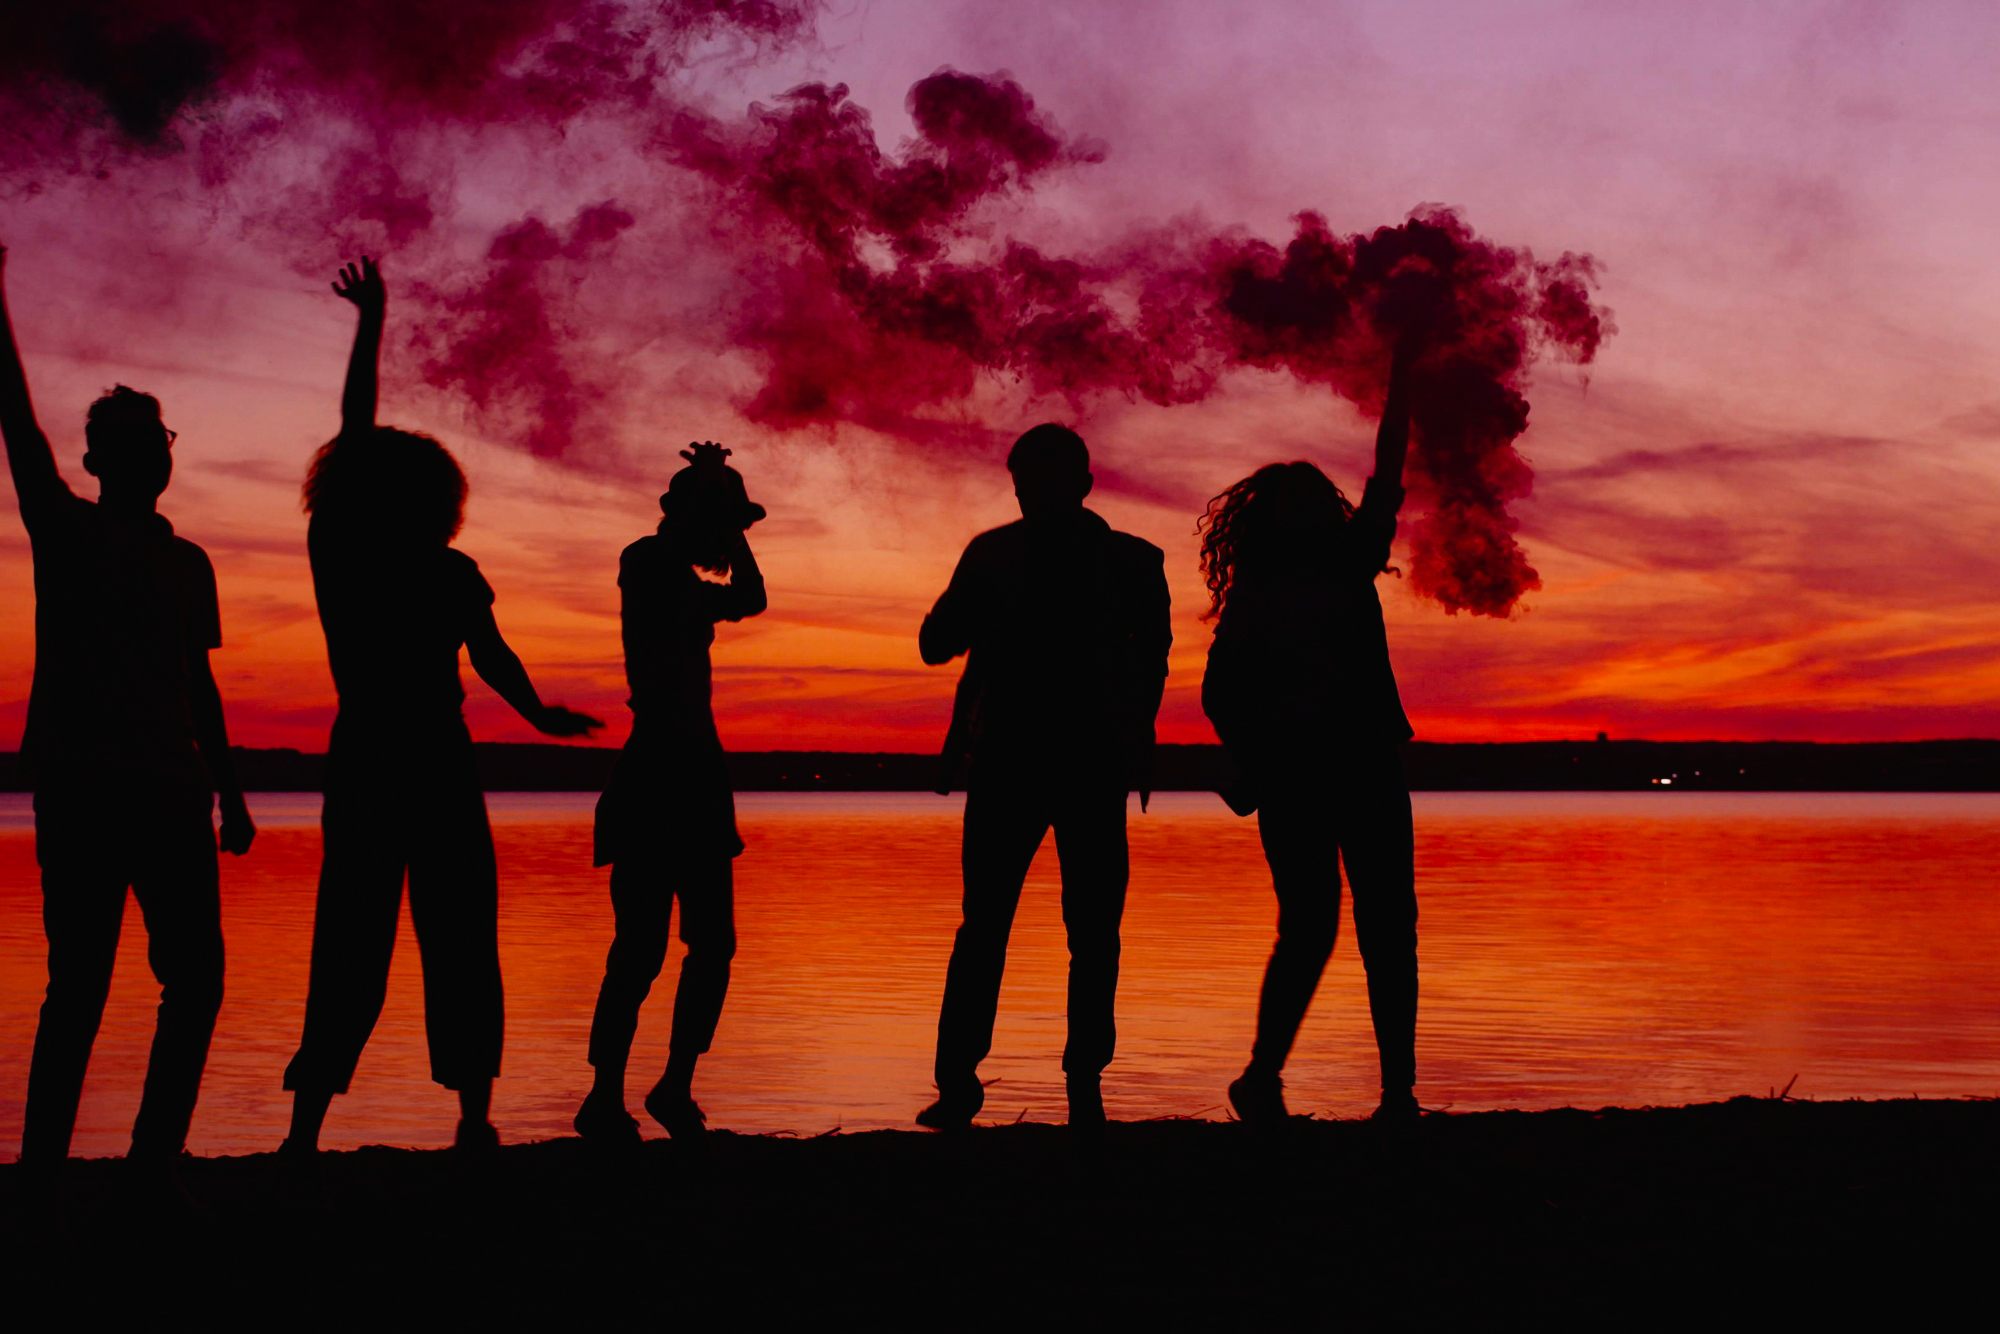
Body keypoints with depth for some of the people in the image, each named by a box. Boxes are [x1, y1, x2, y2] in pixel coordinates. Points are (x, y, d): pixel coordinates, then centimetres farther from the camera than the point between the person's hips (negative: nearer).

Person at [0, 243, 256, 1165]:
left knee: (196, 978, 1)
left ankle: (155, 1159, 10)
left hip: (170, 787, 5)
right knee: (80, 988, -9)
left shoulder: (188, 563, 18)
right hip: (80, 785, -5)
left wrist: (229, 793, 20)